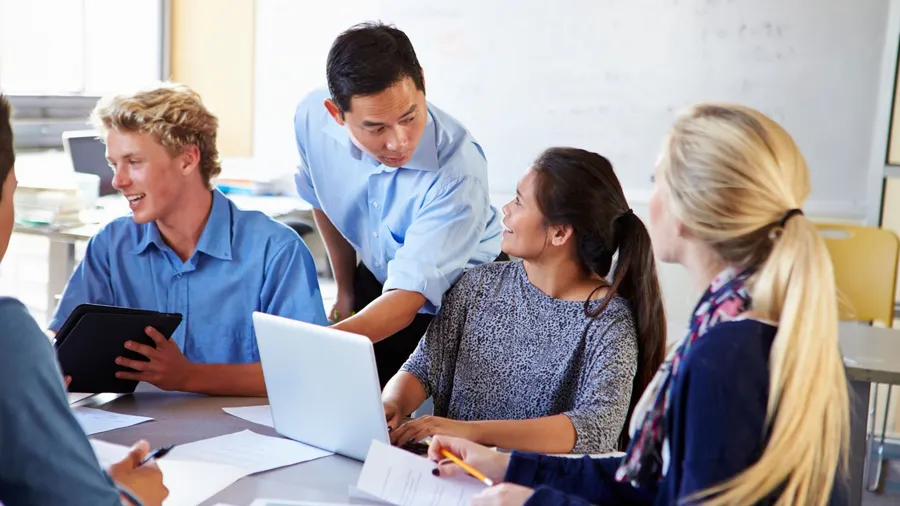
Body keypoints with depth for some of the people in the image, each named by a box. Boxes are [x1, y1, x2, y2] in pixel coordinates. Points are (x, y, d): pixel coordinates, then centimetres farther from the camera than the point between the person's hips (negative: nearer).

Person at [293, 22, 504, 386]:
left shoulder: (458, 173, -36)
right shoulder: (312, 117, -20)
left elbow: (408, 296, -40)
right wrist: (346, 290, 11)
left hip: (461, 300, -4)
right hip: (376, 281, 4)